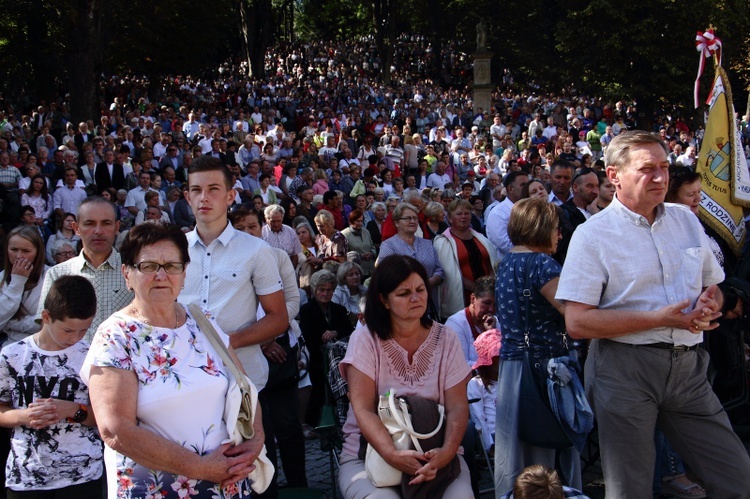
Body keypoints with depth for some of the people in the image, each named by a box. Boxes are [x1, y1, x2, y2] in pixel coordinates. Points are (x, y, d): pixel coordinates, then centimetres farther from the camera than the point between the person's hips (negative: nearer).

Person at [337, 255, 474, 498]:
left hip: (434, 451, 2)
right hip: (370, 453, -1)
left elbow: (458, 406, -4)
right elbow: (363, 409, -12)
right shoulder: (365, 340, -3)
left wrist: (447, 452, -24)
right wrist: (392, 454, -29)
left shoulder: (445, 339, 4)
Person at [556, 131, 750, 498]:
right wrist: (660, 319, -17)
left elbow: (713, 287, 23)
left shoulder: (686, 220, 12)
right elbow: (577, 323, -13)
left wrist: (709, 305, -3)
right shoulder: (593, 235, -6)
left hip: (687, 367, 5)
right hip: (624, 367, -5)